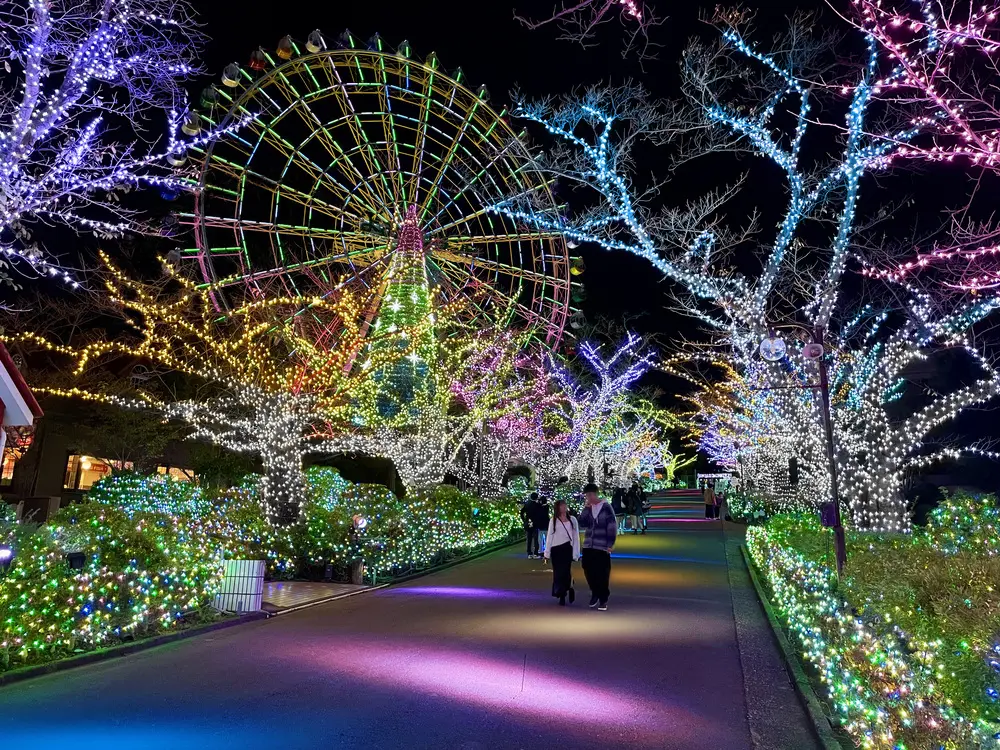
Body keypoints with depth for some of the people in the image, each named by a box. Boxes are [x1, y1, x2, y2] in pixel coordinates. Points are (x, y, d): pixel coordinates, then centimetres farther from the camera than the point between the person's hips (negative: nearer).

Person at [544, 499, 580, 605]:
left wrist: (575, 554, -1)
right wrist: (547, 553, 2)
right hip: (556, 549, 1)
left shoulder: (572, 520, 5)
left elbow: (576, 537, 5)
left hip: (567, 548, -1)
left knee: (565, 571, -9)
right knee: (558, 573, 4)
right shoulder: (553, 520, 6)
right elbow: (549, 536, 6)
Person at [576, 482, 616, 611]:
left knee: (603, 574, 0)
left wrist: (610, 544, -11)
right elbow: (582, 525, 0)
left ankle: (603, 599, 13)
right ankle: (595, 593, 29)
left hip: (602, 547, -5)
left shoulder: (605, 507, -8)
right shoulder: (588, 508, 8)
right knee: (588, 571, 7)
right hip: (588, 546, 5)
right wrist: (586, 509, -9)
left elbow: (612, 526, -9)